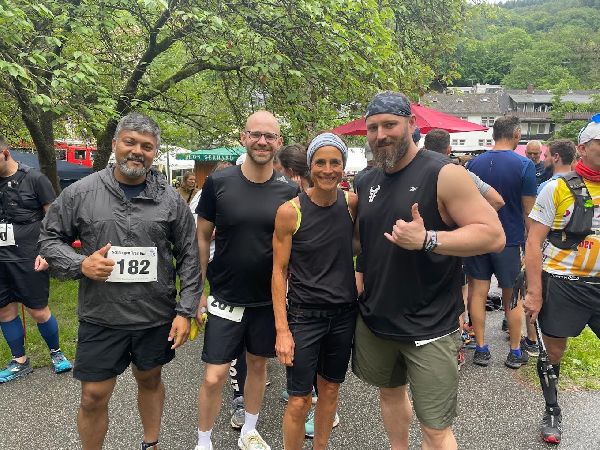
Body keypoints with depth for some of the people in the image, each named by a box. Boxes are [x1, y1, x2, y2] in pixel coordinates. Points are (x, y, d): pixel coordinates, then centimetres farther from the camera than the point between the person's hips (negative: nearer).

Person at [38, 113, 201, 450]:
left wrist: (186, 311, -4)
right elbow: (49, 239, 5)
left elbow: (189, 258, -1)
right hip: (100, 318, -1)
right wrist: (80, 265, -15)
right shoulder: (80, 193, -4)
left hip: (157, 317, 1)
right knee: (93, 397, 8)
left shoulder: (171, 199, -4)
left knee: (150, 380, 20)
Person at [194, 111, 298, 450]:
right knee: (214, 377, 2)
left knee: (258, 364, 18)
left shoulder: (289, 191, -5)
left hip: (269, 300, 2)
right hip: (225, 298, -1)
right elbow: (202, 238, -1)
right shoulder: (219, 183, -8)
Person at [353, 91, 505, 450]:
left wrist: (427, 239, -28)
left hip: (428, 326, -6)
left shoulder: (444, 174, -13)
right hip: (374, 319, 6)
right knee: (391, 392, 24)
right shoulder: (368, 182, 7)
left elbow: (493, 235, -17)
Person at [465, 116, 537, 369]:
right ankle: (515, 353, 22)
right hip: (511, 240, -2)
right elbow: (528, 210, -7)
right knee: (512, 298, 10)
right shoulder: (524, 165, -11)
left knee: (478, 293, 9)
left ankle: (481, 350, 16)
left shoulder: (474, 163, 1)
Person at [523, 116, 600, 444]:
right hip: (561, 284, -3)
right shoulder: (558, 188, -7)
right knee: (553, 352, 10)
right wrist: (535, 292, -12)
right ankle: (552, 411, 32)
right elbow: (534, 242, -8)